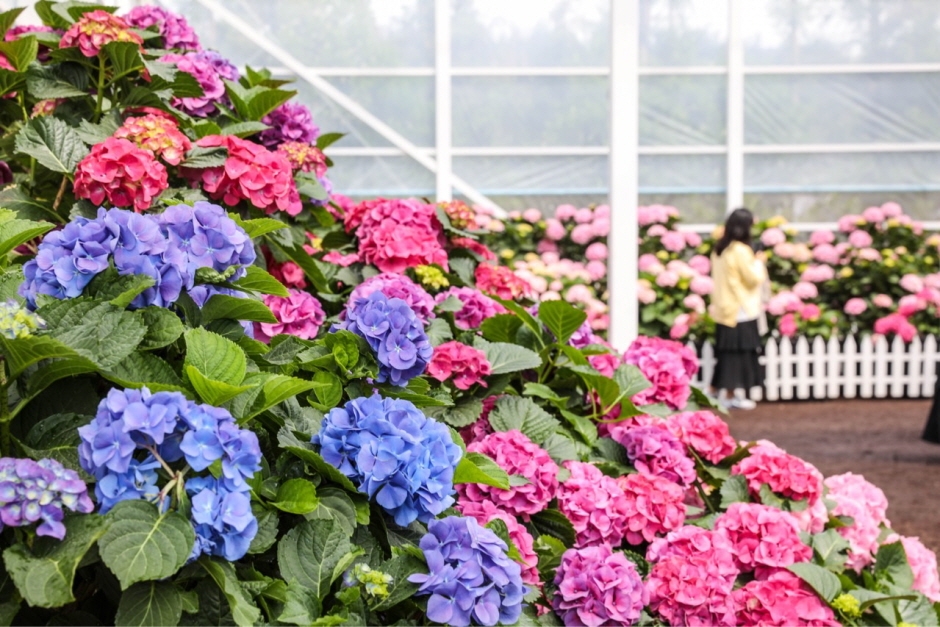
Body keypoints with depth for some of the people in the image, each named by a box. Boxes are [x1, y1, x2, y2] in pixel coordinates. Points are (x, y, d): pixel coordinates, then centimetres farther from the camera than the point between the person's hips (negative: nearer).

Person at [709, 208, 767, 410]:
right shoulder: (740, 251, -16)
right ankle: (732, 395, 0)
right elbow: (754, 278, -14)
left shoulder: (719, 250, 10)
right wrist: (758, 262, 3)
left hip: (725, 310, 8)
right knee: (739, 353, -2)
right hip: (741, 311, -8)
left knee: (728, 353, 11)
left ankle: (723, 393, 13)